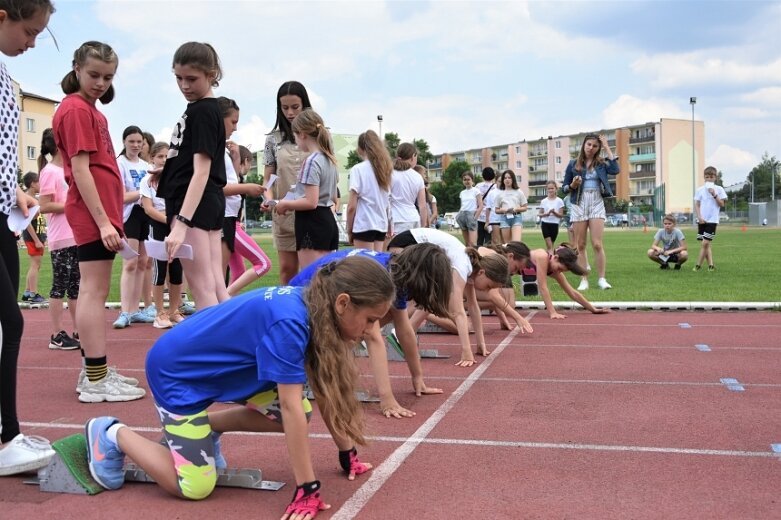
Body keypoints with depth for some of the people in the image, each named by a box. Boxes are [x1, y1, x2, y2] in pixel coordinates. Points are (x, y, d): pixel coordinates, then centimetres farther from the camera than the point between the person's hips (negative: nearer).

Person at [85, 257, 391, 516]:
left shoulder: (313, 307, -9)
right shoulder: (288, 322, -35)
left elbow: (324, 390, -2)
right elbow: (291, 408, -34)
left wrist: (347, 453, 2)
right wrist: (307, 489, -29)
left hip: (216, 367, 9)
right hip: (176, 372, -9)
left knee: (301, 413, 2)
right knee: (195, 487, -9)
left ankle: (204, 425, 16)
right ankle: (112, 435, 11)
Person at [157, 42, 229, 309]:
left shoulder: (202, 111, -13)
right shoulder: (208, 109, 15)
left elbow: (201, 172, -22)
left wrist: (181, 223, -27)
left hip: (193, 205, -10)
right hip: (211, 203, 10)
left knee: (203, 288, -7)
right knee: (217, 286, 9)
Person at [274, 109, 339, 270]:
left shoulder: (311, 162, -14)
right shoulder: (330, 160, 13)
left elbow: (311, 202, -21)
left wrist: (285, 204, -6)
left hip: (311, 222, -9)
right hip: (328, 220, 9)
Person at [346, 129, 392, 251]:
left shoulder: (358, 169, -7)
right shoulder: (384, 168, 10)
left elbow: (352, 206, -10)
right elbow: (387, 203, 12)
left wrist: (349, 230, -1)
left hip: (364, 224, -6)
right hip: (381, 224, 6)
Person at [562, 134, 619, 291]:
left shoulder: (601, 163, 7)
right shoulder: (573, 164, 6)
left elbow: (615, 170, -14)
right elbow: (564, 187, 9)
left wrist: (607, 148, -5)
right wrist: (573, 185, -14)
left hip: (596, 204, -1)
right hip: (579, 205, 1)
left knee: (597, 244, -8)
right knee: (581, 245, 2)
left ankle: (602, 279, 1)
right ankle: (584, 280, 7)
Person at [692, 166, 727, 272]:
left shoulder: (719, 189, 1)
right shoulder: (700, 190, 7)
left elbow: (722, 204, -3)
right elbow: (697, 205, 7)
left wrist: (714, 195, -15)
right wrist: (699, 217, -5)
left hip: (712, 220, -3)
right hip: (701, 220, 3)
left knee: (705, 243, -10)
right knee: (707, 244, 6)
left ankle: (698, 265, -4)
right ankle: (711, 265, 11)